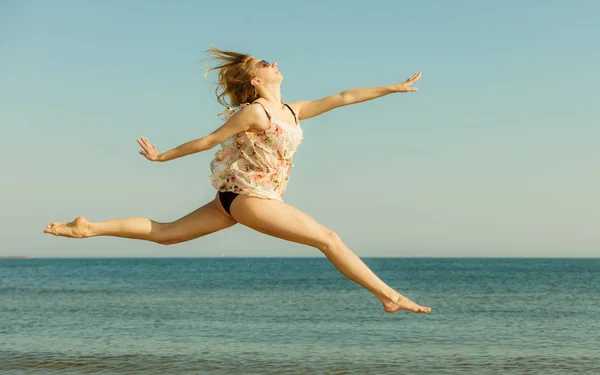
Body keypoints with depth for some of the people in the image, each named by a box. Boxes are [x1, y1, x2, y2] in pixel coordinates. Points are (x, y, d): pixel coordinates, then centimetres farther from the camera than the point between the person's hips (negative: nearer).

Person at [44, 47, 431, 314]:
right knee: (328, 238, -10)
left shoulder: (292, 110, 12)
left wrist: (393, 87, 11)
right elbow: (210, 140, -5)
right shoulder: (255, 112, -11)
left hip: (243, 198, 8)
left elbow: (343, 97, 11)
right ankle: (389, 295, -9)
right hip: (245, 196, -8)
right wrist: (163, 156, 3)